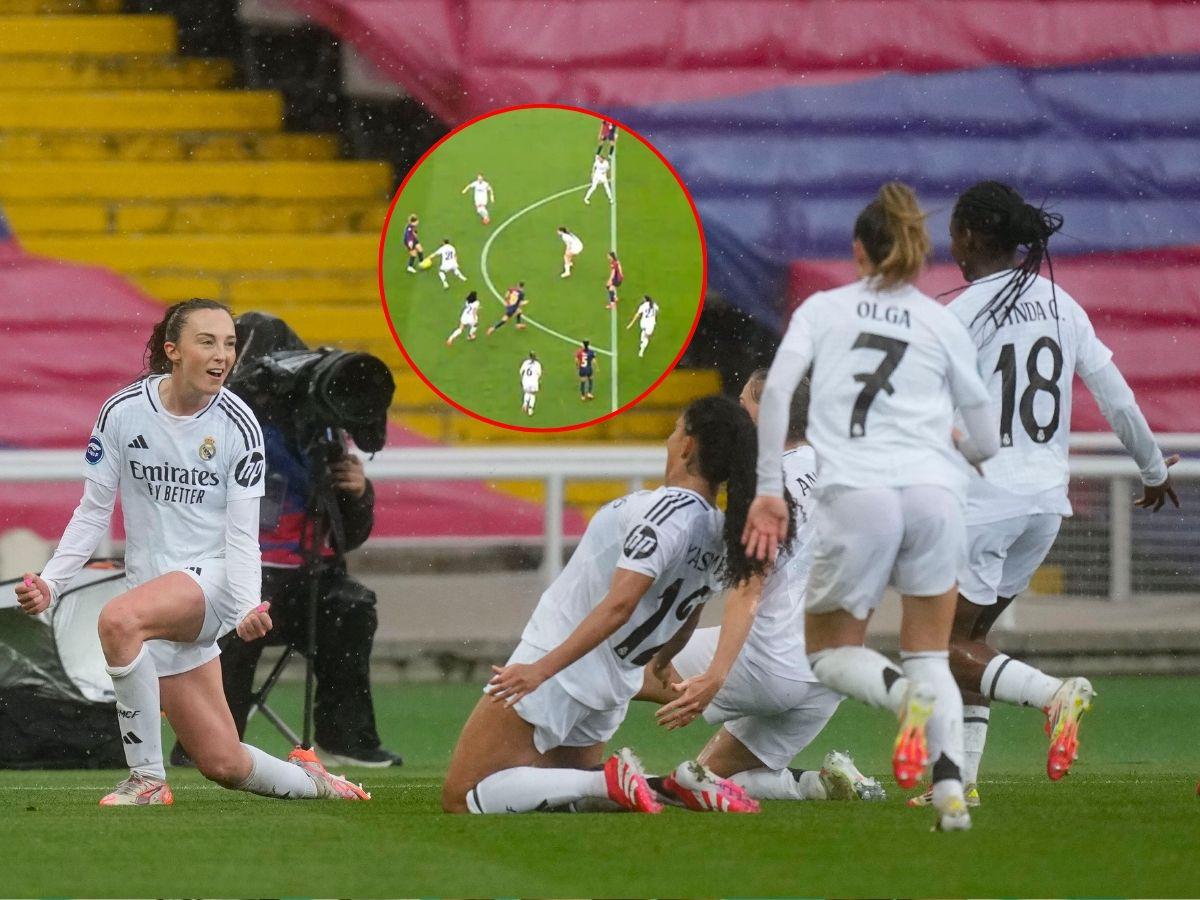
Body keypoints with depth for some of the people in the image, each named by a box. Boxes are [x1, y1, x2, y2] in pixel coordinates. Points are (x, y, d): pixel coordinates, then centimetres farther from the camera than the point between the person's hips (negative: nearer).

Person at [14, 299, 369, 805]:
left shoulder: (237, 425, -5)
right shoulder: (123, 412, -2)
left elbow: (242, 534, -6)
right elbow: (93, 513, 6)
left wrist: (248, 607, -22)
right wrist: (50, 582, -6)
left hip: (211, 578, -3)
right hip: (154, 596, 3)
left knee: (119, 620, -36)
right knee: (224, 764, 0)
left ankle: (147, 780, -24)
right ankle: (309, 781, 32)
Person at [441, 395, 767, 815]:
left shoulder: (668, 509, -20)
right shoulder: (720, 536, 4)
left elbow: (619, 604, -28)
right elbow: (684, 624, 19)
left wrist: (541, 668, -31)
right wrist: (659, 665, 39)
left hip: (557, 670, -8)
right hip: (614, 686, 8)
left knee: (460, 798, -4)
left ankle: (612, 781, -15)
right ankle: (687, 784, 4)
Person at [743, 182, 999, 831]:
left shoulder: (823, 308, 13)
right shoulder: (944, 325, 15)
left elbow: (775, 390, -2)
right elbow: (985, 444, 17)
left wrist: (767, 490, 1)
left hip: (856, 494, -2)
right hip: (935, 491, 2)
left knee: (830, 652, 14)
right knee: (930, 654, 15)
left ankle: (902, 693, -20)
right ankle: (950, 784, -9)